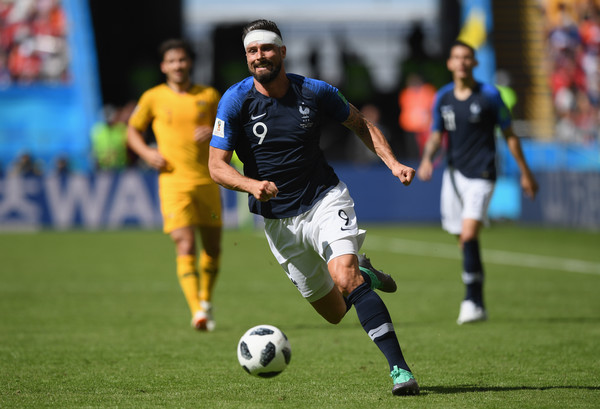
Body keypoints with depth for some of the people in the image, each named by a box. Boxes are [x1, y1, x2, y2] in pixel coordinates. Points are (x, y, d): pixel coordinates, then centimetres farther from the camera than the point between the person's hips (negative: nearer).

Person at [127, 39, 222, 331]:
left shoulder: (209, 96, 6)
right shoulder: (153, 98, 3)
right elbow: (133, 130, 15)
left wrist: (214, 133, -10)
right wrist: (147, 153, -4)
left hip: (207, 181, 2)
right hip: (173, 181, -2)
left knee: (212, 247, 9)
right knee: (185, 246, -15)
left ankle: (206, 300, 32)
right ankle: (197, 311, -20)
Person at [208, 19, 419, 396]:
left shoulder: (315, 92, -5)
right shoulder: (235, 101, -9)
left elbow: (360, 124, 11)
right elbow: (217, 165, -11)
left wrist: (392, 162, -4)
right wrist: (252, 185, -31)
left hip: (326, 200, -1)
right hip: (278, 220, 2)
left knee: (345, 278, -27)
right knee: (334, 312, 7)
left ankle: (400, 368, -28)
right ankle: (363, 274, 42)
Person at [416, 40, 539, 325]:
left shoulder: (489, 95, -4)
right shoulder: (443, 97, 7)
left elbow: (509, 134, 4)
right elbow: (436, 135, 14)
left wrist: (525, 173, 6)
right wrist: (427, 158, -7)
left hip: (481, 174, -5)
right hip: (454, 173, 5)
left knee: (469, 235, -19)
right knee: (463, 240, 8)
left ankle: (473, 302, -15)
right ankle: (477, 305, 22)